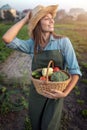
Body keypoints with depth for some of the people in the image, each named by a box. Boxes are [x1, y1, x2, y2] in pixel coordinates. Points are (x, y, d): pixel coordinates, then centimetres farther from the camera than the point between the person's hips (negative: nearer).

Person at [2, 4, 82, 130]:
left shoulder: (63, 42, -14)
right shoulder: (32, 44, -6)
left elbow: (75, 71, -14)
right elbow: (7, 39, -21)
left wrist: (65, 93, -26)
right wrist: (25, 19, -13)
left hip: (55, 92, -2)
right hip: (36, 91, 3)